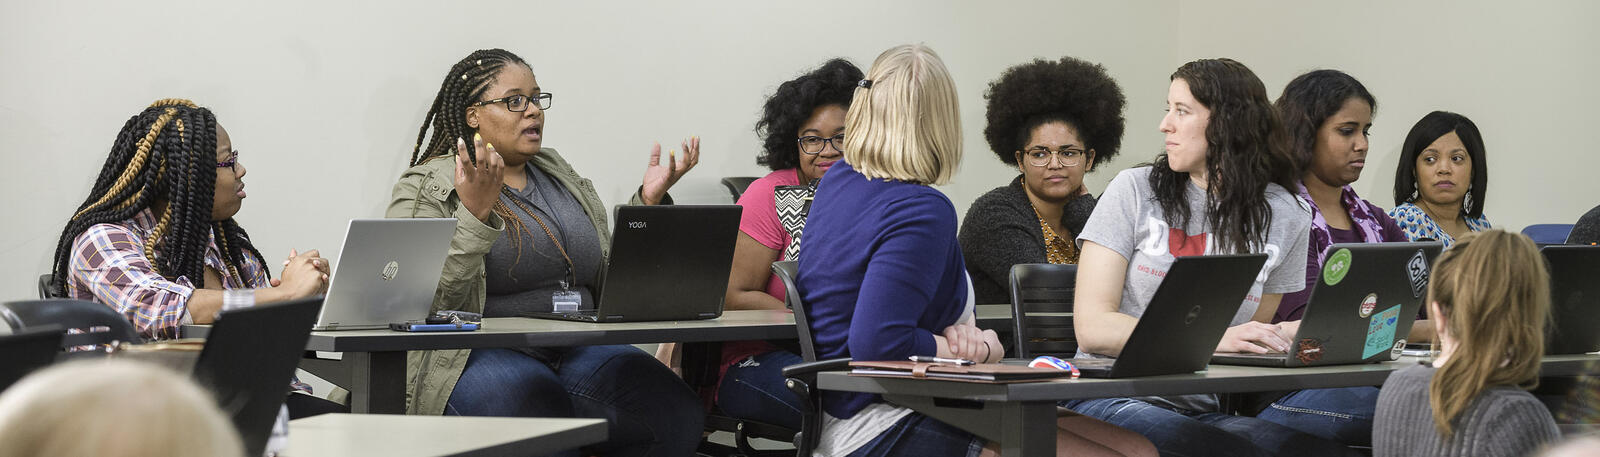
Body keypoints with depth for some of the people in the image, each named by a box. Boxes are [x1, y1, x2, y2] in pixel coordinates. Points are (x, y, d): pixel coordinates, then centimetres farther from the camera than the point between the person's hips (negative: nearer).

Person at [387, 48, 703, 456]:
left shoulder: (561, 175, 22)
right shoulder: (426, 188, 3)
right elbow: (428, 300, -11)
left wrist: (648, 203, 12)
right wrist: (475, 215, -20)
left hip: (578, 355, 6)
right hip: (485, 357, -6)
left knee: (677, 414, -23)